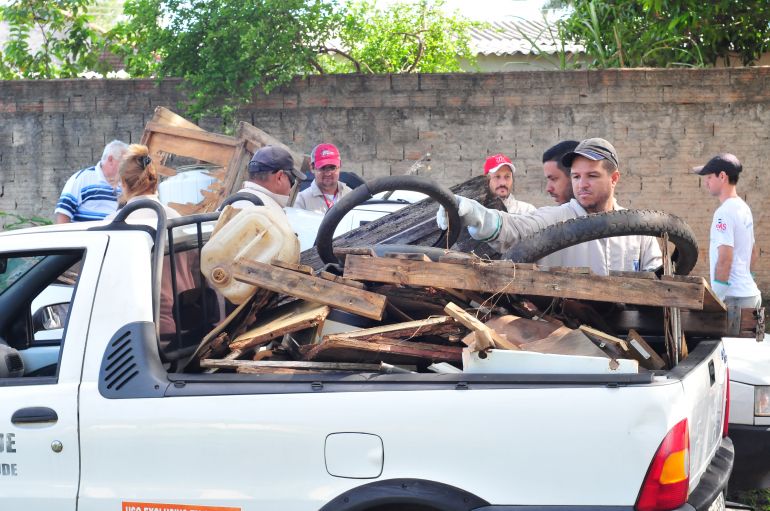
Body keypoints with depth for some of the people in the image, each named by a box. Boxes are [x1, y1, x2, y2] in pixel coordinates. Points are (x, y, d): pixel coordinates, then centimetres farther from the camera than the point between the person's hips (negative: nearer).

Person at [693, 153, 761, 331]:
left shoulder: (724, 212, -15)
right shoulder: (744, 208, 15)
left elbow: (725, 260, -20)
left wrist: (713, 301, -17)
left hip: (733, 298, -10)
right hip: (750, 293, 10)